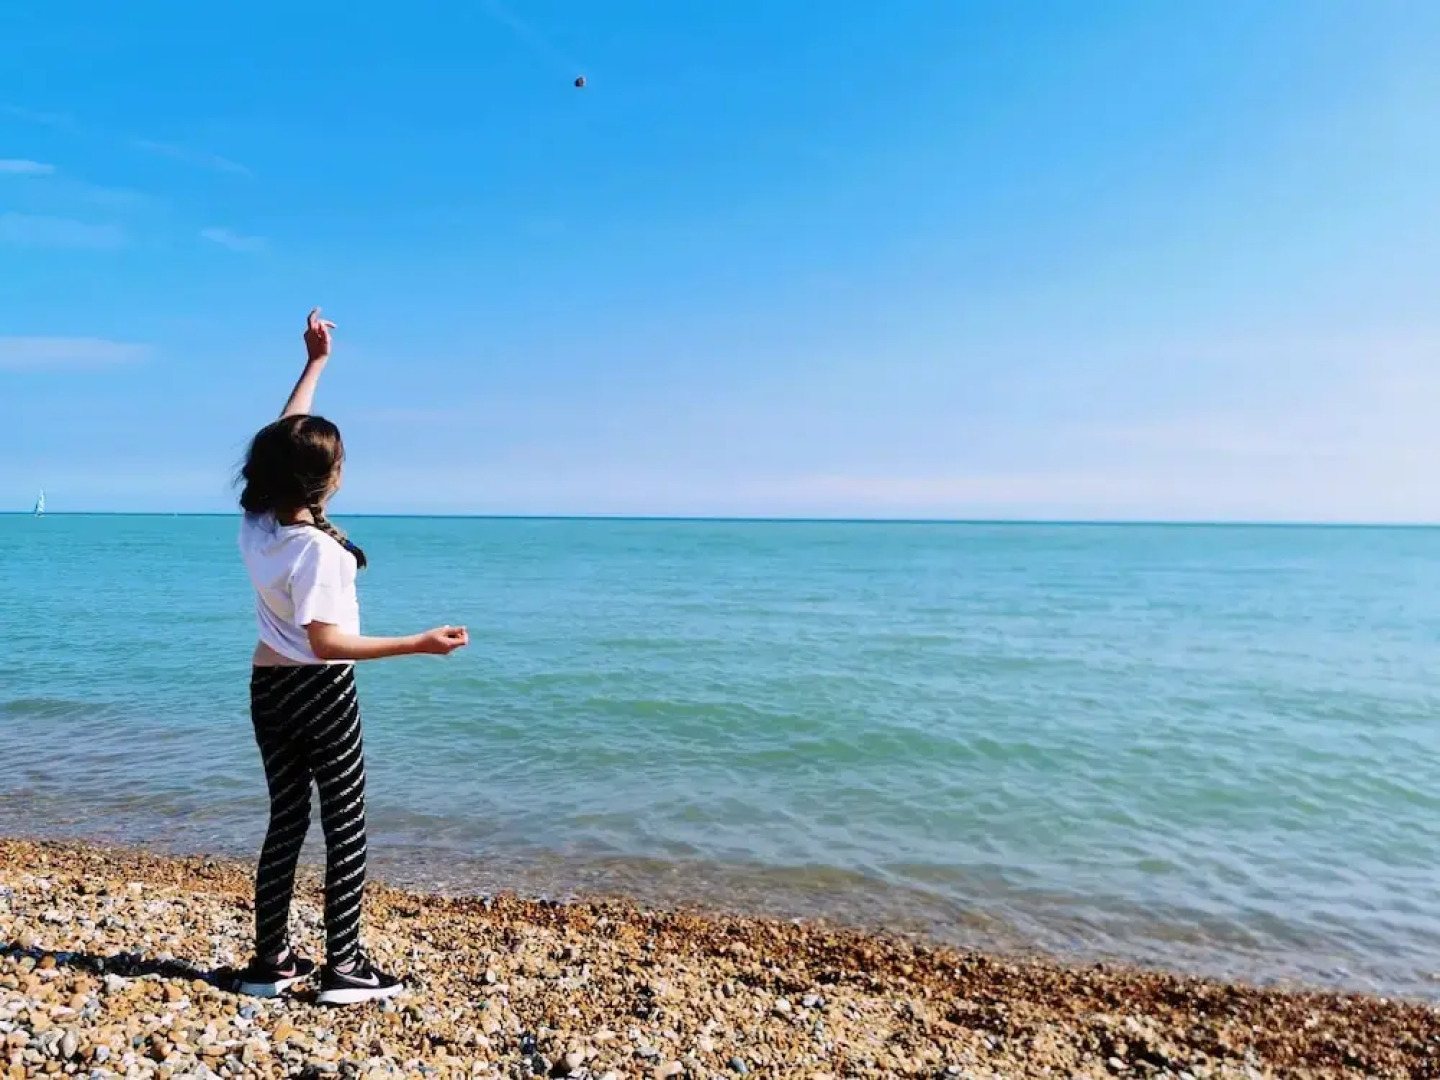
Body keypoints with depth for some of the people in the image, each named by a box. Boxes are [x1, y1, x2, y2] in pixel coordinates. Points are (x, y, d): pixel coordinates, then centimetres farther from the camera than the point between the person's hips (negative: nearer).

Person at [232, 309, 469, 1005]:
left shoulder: (254, 522, -1)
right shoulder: (315, 548, -23)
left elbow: (284, 432, 11)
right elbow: (327, 642, -25)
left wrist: (315, 362, 18)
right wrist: (418, 644, -27)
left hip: (268, 686, 8)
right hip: (319, 690, -8)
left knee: (286, 821, 15)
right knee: (346, 823, 3)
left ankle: (271, 962, 23)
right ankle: (343, 968, 9)